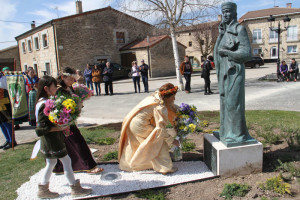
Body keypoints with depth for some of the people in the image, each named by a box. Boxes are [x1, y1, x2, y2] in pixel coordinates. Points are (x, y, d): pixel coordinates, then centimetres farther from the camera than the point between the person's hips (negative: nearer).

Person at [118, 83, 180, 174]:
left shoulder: (156, 95, 3)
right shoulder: (160, 107, -22)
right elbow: (161, 128, -20)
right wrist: (171, 141, -10)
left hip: (131, 123, 10)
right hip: (139, 126, -10)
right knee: (160, 139, -4)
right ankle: (165, 167, 4)